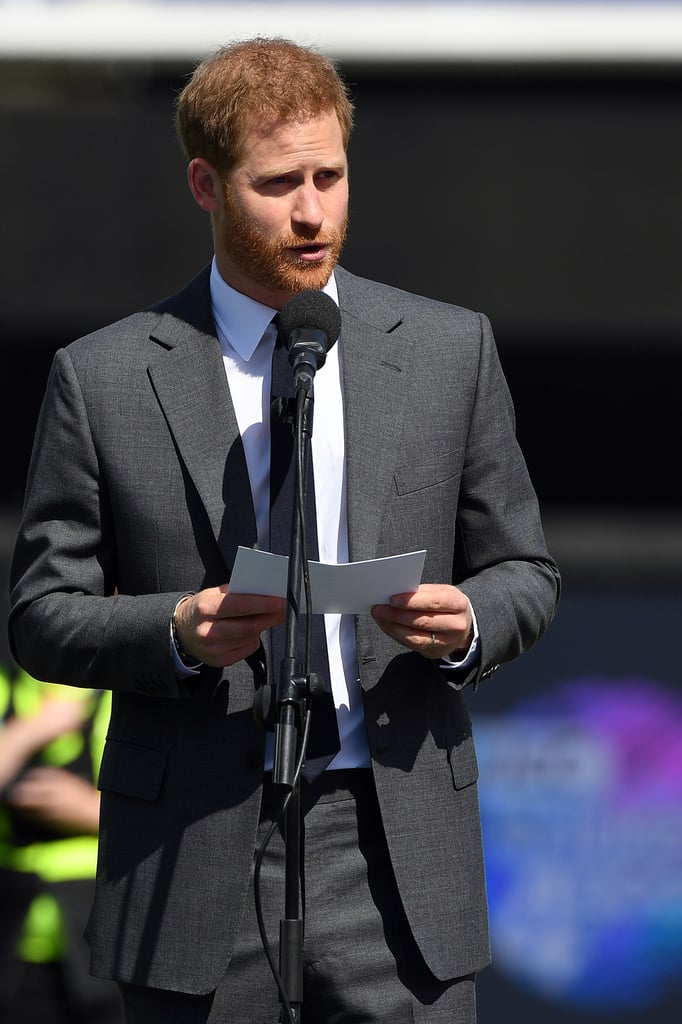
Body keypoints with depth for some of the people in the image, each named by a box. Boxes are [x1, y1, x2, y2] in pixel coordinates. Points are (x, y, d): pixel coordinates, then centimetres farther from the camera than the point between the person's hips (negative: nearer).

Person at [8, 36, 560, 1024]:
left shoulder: (451, 350, 8)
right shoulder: (104, 378, 2)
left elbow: (524, 571, 13)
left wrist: (468, 621, -9)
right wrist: (177, 634, -16)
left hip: (394, 859, 1)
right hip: (196, 860, -1)